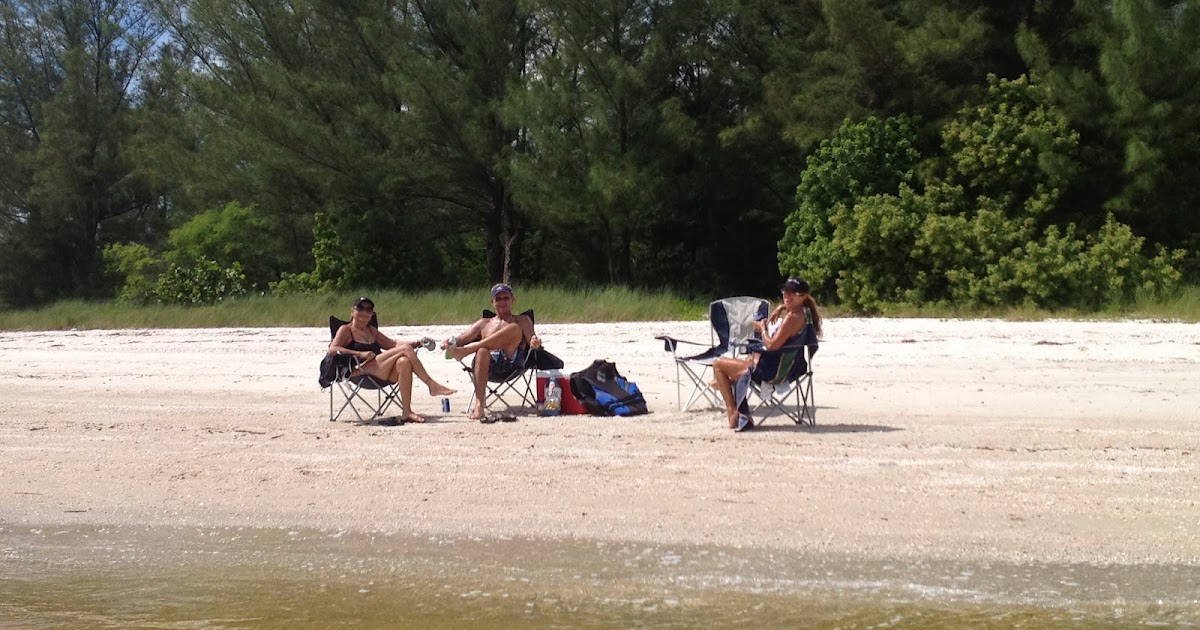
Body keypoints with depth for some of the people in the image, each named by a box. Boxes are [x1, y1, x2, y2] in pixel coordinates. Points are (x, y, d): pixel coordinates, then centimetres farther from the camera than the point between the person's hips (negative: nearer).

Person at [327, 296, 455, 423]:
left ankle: (407, 412, -34)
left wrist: (417, 343, 13)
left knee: (404, 362, -30)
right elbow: (332, 349, -10)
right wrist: (360, 354, -20)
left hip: (382, 372, 7)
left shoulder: (371, 330, 29)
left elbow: (393, 344, 27)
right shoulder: (345, 330, 7)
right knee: (405, 349, -19)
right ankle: (432, 385, -15)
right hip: (362, 369, -7)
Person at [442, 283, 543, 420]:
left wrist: (535, 344, -14)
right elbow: (462, 338, 21)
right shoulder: (485, 323, 33)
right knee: (482, 351, -38)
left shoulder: (522, 321, 29)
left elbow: (532, 341, 12)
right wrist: (448, 343, -2)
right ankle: (479, 405, -50)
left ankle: (465, 351, -34)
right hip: (490, 363, 1)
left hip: (511, 362, -1)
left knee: (514, 328, -28)